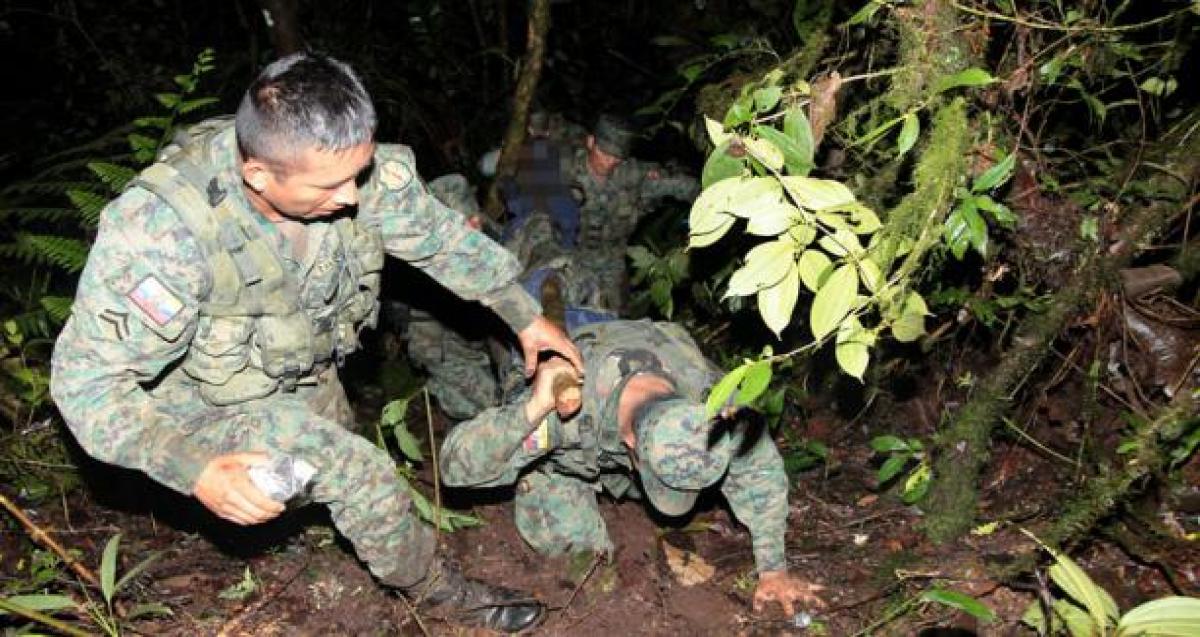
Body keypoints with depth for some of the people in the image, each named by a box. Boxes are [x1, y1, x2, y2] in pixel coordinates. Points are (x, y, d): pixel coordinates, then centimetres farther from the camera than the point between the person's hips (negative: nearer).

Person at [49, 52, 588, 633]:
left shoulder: (352, 167, -27)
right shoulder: (160, 229, -40)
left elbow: (439, 236, -10)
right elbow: (88, 379, -32)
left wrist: (526, 317, -3)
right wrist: (194, 468, -44)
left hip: (305, 370, 5)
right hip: (209, 400, -5)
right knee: (359, 474, -17)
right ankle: (437, 589, 8)